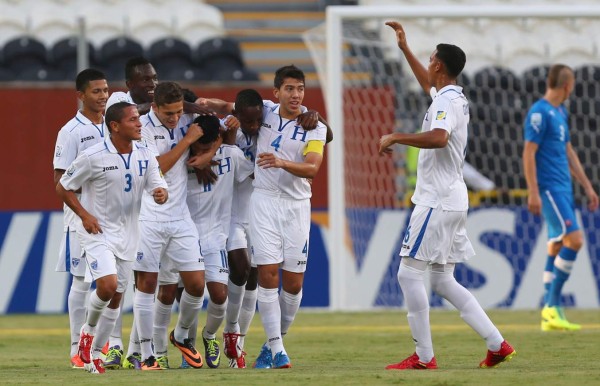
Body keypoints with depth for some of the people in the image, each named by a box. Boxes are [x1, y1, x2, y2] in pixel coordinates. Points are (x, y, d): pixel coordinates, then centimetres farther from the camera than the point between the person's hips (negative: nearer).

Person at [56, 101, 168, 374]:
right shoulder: (93, 157, -15)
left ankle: (95, 352, 22)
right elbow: (63, 188, -5)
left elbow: (159, 188, -3)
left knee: (116, 297, 8)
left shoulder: (145, 157, -1)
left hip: (127, 234, 5)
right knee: (107, 285, -22)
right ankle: (88, 331, 7)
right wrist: (84, 215, -15)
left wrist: (161, 194, -27)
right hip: (97, 232, -5)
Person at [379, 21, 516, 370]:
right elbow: (428, 83, 39)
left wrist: (395, 137, -26)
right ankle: (497, 344, 6)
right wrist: (404, 48, 40)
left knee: (409, 272, -6)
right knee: (443, 281, 11)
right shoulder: (454, 98, 16)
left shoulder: (447, 102, -15)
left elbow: (438, 138, -35)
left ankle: (424, 356, -7)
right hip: (452, 200, 10)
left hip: (437, 203, -10)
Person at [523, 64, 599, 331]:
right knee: (574, 239, -17)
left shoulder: (560, 113, 18)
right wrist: (533, 193, -19)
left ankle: (550, 314, 7)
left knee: (558, 246, 6)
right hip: (549, 188, -9)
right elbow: (529, 153, -14)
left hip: (563, 188, 9)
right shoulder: (539, 113, -10)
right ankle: (551, 305, -13)